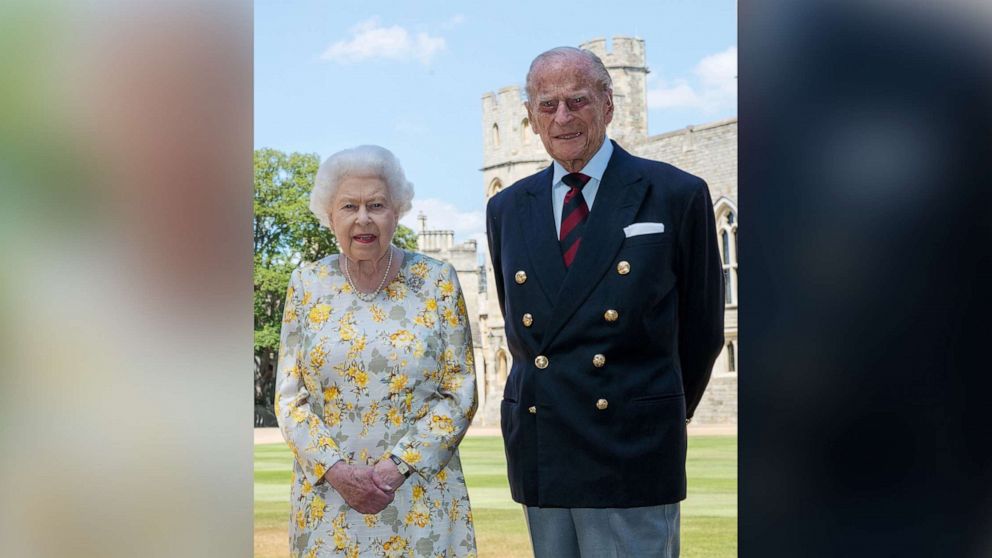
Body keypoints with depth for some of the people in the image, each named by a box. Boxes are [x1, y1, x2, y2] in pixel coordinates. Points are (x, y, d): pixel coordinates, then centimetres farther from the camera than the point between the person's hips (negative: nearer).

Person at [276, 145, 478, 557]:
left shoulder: (437, 282, -2)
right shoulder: (307, 284, 2)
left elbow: (460, 393, -3)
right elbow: (290, 398, 3)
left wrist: (396, 467, -13)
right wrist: (336, 470, -11)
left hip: (421, 499, -1)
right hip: (328, 496, 1)